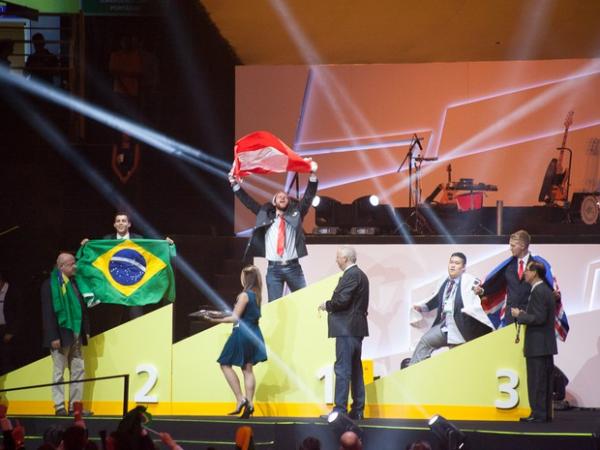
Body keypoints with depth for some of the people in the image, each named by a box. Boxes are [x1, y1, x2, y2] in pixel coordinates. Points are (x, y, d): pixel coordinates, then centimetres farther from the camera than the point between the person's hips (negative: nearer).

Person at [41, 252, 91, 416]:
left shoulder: (75, 282, 11)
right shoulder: (50, 285, -9)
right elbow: (48, 313, -13)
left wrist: (85, 330, 10)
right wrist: (53, 337, -18)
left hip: (76, 335, 7)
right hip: (61, 336, -7)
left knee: (78, 371, 6)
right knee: (59, 372, 0)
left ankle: (75, 406, 10)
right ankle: (59, 407, 2)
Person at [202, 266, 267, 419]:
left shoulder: (244, 295, -16)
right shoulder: (256, 295, 9)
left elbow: (235, 318, -16)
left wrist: (215, 320, -9)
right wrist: (220, 314, 18)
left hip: (241, 333, -8)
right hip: (253, 334, 8)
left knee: (226, 365, 4)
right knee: (247, 369, 10)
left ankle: (241, 399, -5)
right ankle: (249, 404, 5)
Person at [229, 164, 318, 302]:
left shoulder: (295, 215, 10)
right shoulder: (266, 215, 13)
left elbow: (308, 198, 2)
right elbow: (248, 202, 15)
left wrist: (313, 175, -8)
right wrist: (234, 183, 11)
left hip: (293, 267, 0)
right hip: (274, 268, 1)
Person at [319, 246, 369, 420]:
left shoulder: (351, 275, -14)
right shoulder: (360, 275, 18)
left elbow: (342, 300, -21)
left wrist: (327, 305, -5)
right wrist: (330, 305, 9)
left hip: (347, 328, -11)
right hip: (356, 329, 11)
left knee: (342, 369, -10)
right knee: (356, 370, 12)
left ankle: (340, 409, -12)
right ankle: (357, 411, 15)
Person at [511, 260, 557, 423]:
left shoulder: (538, 292, -16)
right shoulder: (546, 291, 15)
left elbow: (539, 318, -21)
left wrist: (520, 315, -11)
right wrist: (525, 314, 14)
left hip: (537, 346, -10)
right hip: (546, 344, 10)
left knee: (537, 382, -7)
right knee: (545, 381, 12)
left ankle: (538, 414, -6)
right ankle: (546, 413, 16)